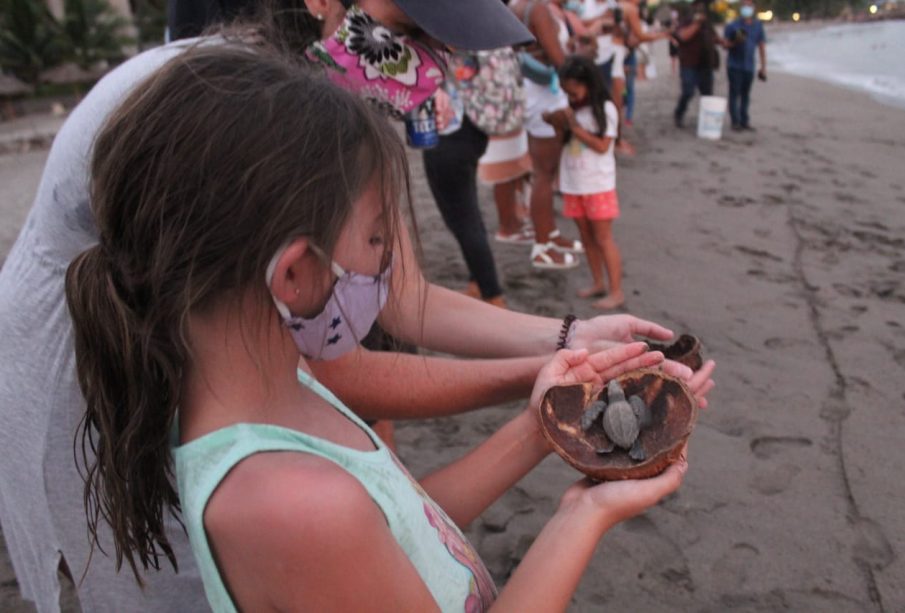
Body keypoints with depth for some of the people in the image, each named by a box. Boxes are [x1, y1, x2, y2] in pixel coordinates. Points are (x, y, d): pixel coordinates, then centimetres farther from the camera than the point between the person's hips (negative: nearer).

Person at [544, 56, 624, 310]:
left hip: (598, 185, -6)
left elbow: (602, 146, -17)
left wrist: (575, 127, -19)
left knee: (603, 238, -4)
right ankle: (598, 283, 23)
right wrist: (559, 124, -6)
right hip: (573, 184, 6)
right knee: (586, 236, 12)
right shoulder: (572, 109, 7)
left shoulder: (605, 109, -11)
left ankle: (616, 291, 2)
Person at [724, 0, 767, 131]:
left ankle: (744, 121, 15)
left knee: (746, 94, 9)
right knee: (734, 93, -4)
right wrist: (735, 42, -23)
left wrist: (763, 67, 6)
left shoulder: (758, 26, 7)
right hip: (735, 65, -3)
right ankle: (735, 121, 0)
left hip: (749, 66, 3)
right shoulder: (733, 26, -3)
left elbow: (762, 46, 9)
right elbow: (725, 44, -1)